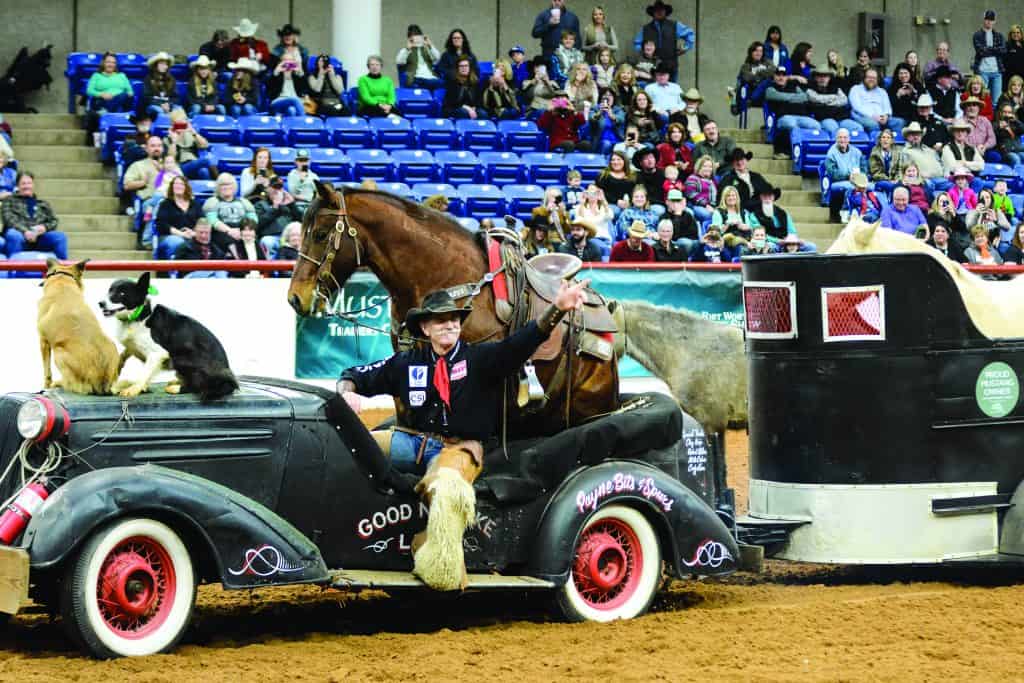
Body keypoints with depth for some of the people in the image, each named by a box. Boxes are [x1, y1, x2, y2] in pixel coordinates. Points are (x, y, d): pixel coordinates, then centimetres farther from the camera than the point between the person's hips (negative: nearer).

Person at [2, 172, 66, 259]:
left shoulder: (43, 204, 28)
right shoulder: (9, 201, 17)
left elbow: (53, 221, 18)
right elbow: (9, 220, 1)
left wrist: (45, 227, -8)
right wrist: (25, 231, -18)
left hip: (39, 237, 3)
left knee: (60, 236, -25)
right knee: (14, 236, -39)